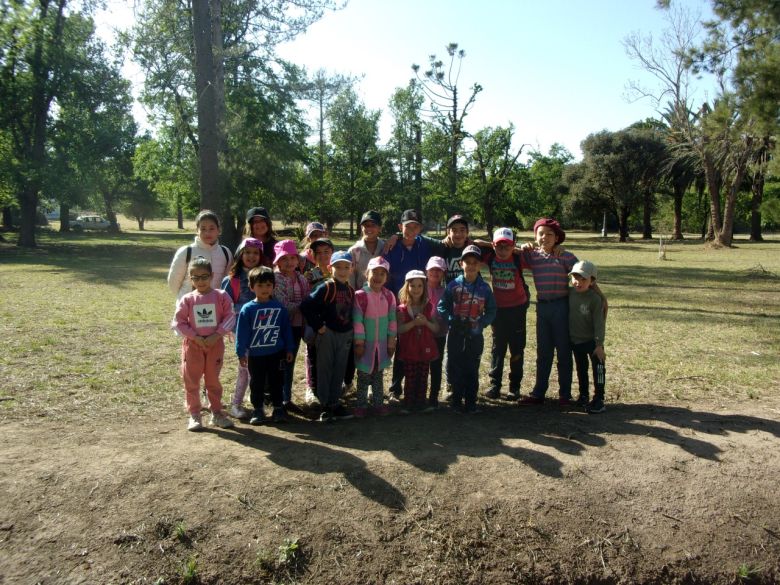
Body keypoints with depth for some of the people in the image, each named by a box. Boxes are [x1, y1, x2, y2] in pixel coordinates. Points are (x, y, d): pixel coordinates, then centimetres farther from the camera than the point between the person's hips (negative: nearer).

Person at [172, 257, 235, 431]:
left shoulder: (221, 296, -4)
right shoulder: (187, 299, -3)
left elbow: (229, 317, -7)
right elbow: (178, 322, -6)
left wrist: (217, 335, -17)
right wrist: (195, 337, -14)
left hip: (215, 343, 0)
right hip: (193, 345, 0)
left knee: (214, 380, 12)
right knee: (191, 381, 5)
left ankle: (217, 413, 23)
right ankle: (194, 415, 16)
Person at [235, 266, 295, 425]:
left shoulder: (279, 307, -1)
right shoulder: (248, 309, -8)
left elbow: (286, 329, 5)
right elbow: (242, 332, -5)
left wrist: (289, 349, 7)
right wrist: (241, 353, -6)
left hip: (277, 353, 1)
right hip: (255, 355, -1)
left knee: (276, 382, 11)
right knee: (256, 384, 11)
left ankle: (278, 408, 24)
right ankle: (258, 410, 25)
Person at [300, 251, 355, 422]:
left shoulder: (351, 290, 6)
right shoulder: (325, 288, -13)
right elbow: (306, 306, -20)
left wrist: (351, 332, 6)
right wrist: (318, 326, -16)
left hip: (345, 335, 6)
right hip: (327, 333, -6)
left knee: (339, 370, 12)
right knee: (325, 370, 3)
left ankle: (334, 403, 24)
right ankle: (325, 406, 12)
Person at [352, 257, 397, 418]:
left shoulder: (389, 296, -1)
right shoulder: (360, 295, -14)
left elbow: (392, 319, 4)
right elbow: (357, 321, -12)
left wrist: (391, 341, 3)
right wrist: (359, 343, -11)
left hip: (382, 344, 4)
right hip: (366, 344, -4)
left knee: (378, 375, 15)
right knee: (363, 376, 7)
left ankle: (378, 403, 26)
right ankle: (361, 405, 19)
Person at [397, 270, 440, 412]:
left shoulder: (429, 307, 4)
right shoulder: (402, 308, -3)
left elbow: (436, 328, 3)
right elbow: (399, 329, -12)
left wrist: (426, 322, -16)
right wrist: (414, 322, -23)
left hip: (425, 348, 2)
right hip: (409, 349, -2)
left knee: (423, 377, 8)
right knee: (410, 378, 3)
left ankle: (421, 402, 20)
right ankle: (408, 403, 14)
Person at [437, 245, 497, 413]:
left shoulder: (484, 288, -2)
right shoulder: (454, 285, -4)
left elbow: (491, 311, 3)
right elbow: (442, 306, -1)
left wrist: (481, 324, -10)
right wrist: (450, 320, -13)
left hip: (475, 335, 0)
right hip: (455, 334, 0)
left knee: (472, 369, 8)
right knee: (455, 368, 7)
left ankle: (471, 402, 19)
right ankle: (457, 399, 21)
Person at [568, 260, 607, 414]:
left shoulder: (595, 299, -18)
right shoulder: (569, 293, -3)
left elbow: (599, 323, -17)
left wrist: (599, 344, -19)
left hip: (592, 341, -5)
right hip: (575, 340, 5)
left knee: (598, 369, 0)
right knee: (581, 369, 17)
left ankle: (599, 399, 8)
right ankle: (583, 395, 30)